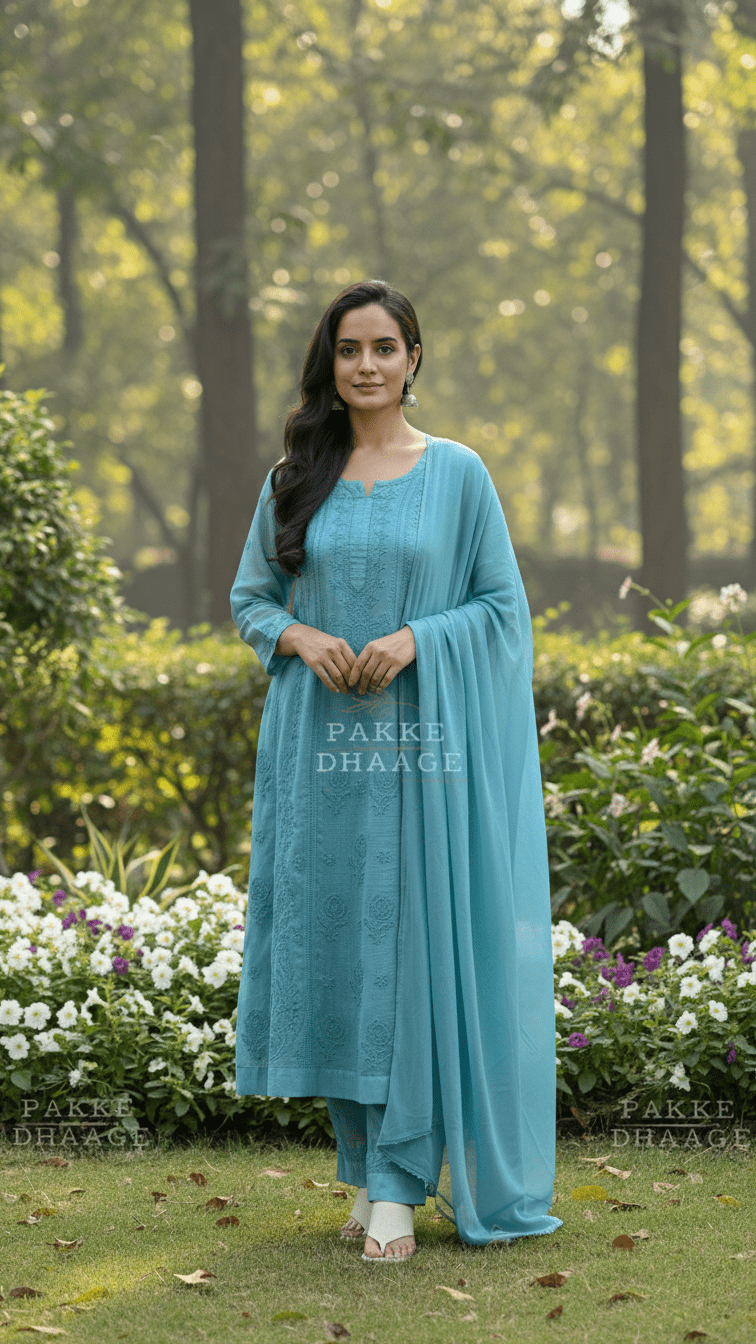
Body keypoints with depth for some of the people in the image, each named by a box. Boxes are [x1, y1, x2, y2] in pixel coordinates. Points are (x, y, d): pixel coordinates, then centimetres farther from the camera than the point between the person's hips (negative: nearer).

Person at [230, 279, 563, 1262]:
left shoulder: (457, 473, 1)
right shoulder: (296, 477, 8)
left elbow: (504, 605, 2)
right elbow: (250, 597, 13)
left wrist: (415, 637, -14)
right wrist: (300, 637, -8)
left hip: (423, 740, -3)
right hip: (320, 742, 3)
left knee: (415, 943, -4)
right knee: (332, 943, 4)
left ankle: (400, 1186, 1)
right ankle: (374, 1164, 17)